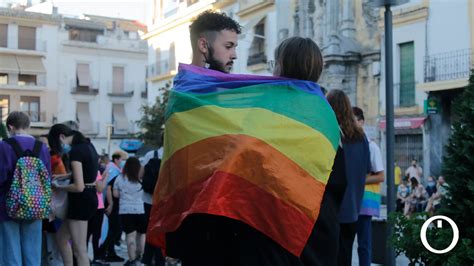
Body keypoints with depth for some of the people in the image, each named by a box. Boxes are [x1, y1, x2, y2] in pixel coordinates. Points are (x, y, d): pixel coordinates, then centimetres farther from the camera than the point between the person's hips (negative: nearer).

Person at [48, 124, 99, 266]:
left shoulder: (75, 151, -19)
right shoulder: (87, 145, 10)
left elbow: (79, 187, -23)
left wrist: (58, 187, -7)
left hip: (81, 200, -10)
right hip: (89, 197, 10)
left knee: (80, 249, -4)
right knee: (62, 237, 23)